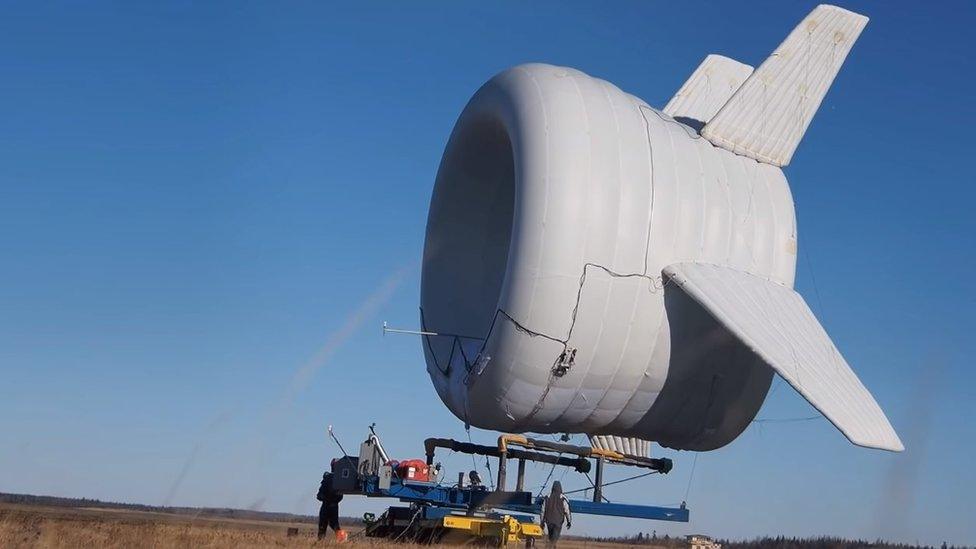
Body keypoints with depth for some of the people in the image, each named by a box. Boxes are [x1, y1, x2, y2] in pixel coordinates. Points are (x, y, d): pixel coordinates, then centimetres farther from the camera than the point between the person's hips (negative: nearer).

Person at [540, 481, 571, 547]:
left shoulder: (548, 497, 1)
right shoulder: (563, 498, -8)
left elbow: (543, 510, 3)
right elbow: (566, 510, -7)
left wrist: (542, 521, 9)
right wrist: (569, 521, 0)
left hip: (549, 521, 3)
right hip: (558, 521, -3)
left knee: (551, 538, 18)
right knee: (555, 538, -5)